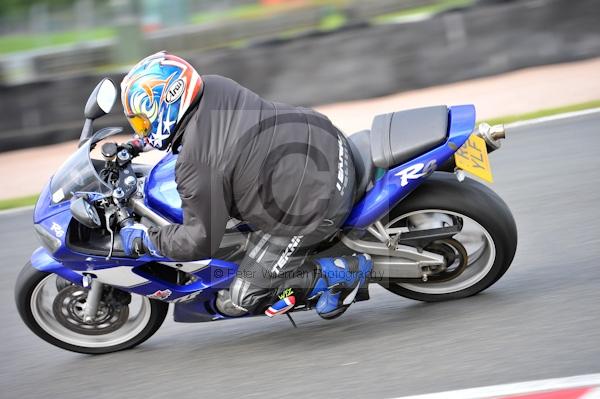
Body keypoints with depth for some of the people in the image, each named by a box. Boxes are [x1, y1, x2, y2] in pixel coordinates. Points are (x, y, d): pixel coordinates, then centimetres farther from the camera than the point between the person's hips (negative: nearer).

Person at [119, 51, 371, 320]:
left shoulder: (196, 166, -23)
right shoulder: (211, 85, 0)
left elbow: (199, 241, -15)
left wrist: (145, 240, 0)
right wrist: (136, 147, 29)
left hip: (312, 205, -9)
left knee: (240, 301, 1)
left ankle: (344, 272, 1)